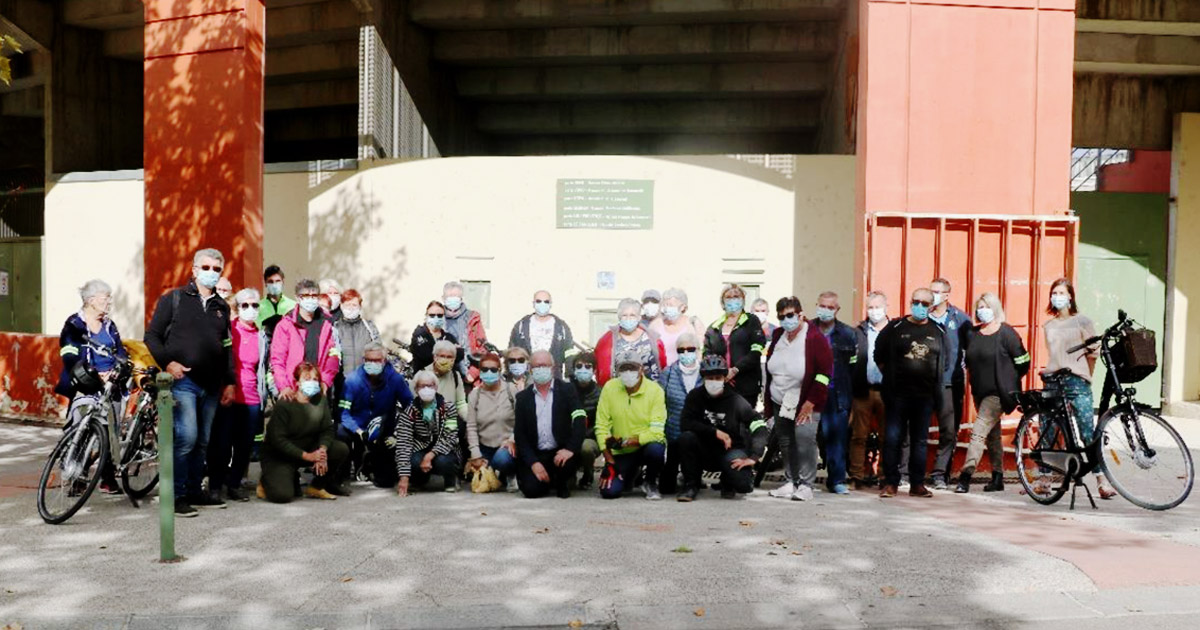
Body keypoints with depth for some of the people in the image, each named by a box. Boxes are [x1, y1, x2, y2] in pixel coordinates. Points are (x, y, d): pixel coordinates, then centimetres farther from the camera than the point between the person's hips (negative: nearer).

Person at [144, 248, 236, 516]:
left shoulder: (222, 307, 17)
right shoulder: (173, 299, 3)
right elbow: (152, 335, 2)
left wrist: (229, 381, 13)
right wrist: (167, 362, -13)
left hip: (211, 386, 5)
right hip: (182, 381, -5)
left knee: (202, 441, 9)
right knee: (186, 436, -14)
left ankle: (194, 491, 20)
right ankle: (176, 496, -4)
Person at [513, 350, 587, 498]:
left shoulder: (567, 390, 2)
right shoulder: (522, 397, 7)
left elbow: (579, 420, -9)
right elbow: (519, 434, 4)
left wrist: (570, 449, -25)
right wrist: (533, 463, -10)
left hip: (561, 452, -1)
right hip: (535, 454, 1)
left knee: (567, 463, -33)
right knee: (531, 489, -22)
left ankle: (562, 483, 5)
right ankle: (548, 480, 16)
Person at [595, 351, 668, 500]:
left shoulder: (655, 390, -14)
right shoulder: (609, 388, -8)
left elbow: (656, 432, -20)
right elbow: (601, 426, -8)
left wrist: (626, 441, -27)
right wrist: (609, 461, -13)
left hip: (647, 444, -2)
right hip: (621, 452, 2)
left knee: (655, 450, -37)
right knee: (609, 491, -14)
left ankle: (650, 482, -2)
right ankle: (632, 475, 23)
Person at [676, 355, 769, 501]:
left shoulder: (736, 401, -11)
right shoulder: (696, 396, -5)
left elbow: (760, 427, -14)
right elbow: (685, 422, -16)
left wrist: (753, 457, -23)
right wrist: (715, 432, -22)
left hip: (731, 450, -1)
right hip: (705, 451, 1)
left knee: (743, 485, -27)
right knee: (685, 437, -29)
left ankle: (727, 483, 14)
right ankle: (691, 485, -10)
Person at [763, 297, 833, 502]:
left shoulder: (815, 338, -14)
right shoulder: (778, 335, 5)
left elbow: (824, 373, -14)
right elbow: (770, 367, 15)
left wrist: (811, 403, -15)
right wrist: (768, 399, 12)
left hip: (805, 403, -6)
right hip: (780, 403, 6)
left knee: (804, 439, -16)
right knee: (785, 442, 10)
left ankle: (805, 484, -5)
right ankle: (790, 482, 22)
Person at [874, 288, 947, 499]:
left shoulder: (938, 332, 7)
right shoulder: (895, 327, 1)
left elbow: (944, 362, 15)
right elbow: (879, 356, 8)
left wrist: (935, 383, 9)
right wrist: (890, 376, 6)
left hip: (925, 395, 2)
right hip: (897, 394, -2)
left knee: (920, 440, 9)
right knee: (892, 438, -4)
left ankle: (917, 484, 16)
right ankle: (890, 483, 4)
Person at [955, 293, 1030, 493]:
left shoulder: (1006, 333, -9)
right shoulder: (971, 333, 7)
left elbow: (1023, 362, -5)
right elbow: (968, 361, 22)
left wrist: (1007, 381, 3)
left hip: (998, 393, -7)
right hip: (980, 392, 7)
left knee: (978, 432, -16)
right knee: (992, 435, 15)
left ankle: (966, 475, -19)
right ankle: (997, 478, 24)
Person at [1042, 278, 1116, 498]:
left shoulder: (1082, 321, 2)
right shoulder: (1048, 326, 16)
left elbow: (1092, 353, 3)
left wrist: (1086, 378, 5)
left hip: (1076, 381, -5)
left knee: (1088, 432, -9)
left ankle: (1102, 481, -4)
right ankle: (1042, 479, 13)